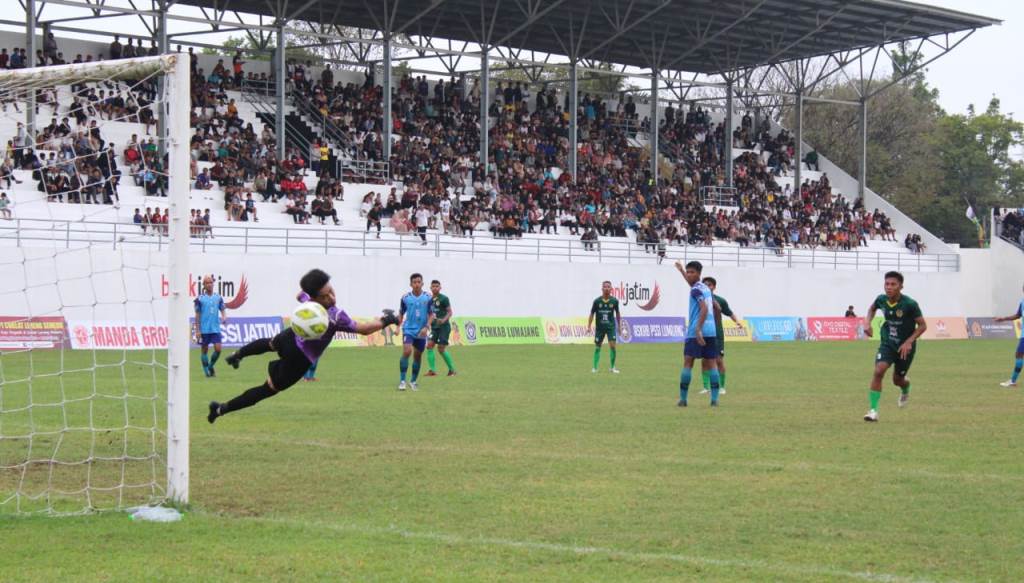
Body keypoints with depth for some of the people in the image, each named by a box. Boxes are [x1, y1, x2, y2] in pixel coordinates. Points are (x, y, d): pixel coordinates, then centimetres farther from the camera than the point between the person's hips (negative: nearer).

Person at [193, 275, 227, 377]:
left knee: (218, 349, -6)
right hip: (204, 329, -2)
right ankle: (206, 371, 15)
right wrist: (197, 330, -2)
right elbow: (197, 315, 1)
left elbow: (223, 310, 9)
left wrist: (224, 317, -15)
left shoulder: (218, 298, 7)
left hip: (215, 329, 2)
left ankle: (210, 367, 17)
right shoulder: (200, 298, -1)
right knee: (204, 350, 3)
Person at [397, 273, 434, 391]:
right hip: (408, 329, -1)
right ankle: (402, 381, -16)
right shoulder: (405, 298, -1)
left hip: (421, 332, 1)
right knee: (406, 352, -20)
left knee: (418, 357, 9)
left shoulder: (428, 298, -3)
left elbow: (431, 314, 0)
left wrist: (426, 327, -14)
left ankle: (413, 381, 24)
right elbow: (401, 314, 11)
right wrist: (398, 327, 1)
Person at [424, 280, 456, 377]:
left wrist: (444, 320, -25)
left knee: (441, 349, -8)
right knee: (429, 345, -9)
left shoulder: (444, 298, -7)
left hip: (444, 326, -6)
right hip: (434, 326, 6)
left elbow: (450, 312, -9)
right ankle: (432, 370, -8)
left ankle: (452, 370, 7)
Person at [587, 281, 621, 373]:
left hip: (611, 327, 0)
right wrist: (589, 326, -6)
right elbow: (592, 314, -1)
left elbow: (617, 313, 10)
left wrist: (619, 326, 13)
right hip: (599, 327, 0)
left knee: (612, 345, -10)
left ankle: (613, 367, 2)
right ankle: (595, 367, 13)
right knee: (597, 347, 5)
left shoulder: (614, 301, -5)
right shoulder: (597, 301, -7)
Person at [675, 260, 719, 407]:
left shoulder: (696, 290, -7)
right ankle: (714, 399, -2)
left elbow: (704, 308, -20)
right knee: (711, 364, 5)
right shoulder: (705, 288, 19)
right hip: (711, 331, 8)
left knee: (687, 363, -2)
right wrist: (681, 270, 52)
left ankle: (683, 399, -2)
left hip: (696, 332, -8)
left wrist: (698, 329, -25)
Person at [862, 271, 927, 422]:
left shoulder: (910, 304, -24)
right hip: (887, 343, 2)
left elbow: (922, 326, -15)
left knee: (897, 380, 12)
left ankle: (905, 389, 52)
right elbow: (872, 309, 14)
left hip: (905, 347, -2)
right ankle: (873, 410, -17)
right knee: (878, 371, -21)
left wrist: (909, 342, -25)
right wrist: (867, 322, -4)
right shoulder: (881, 300, -12)